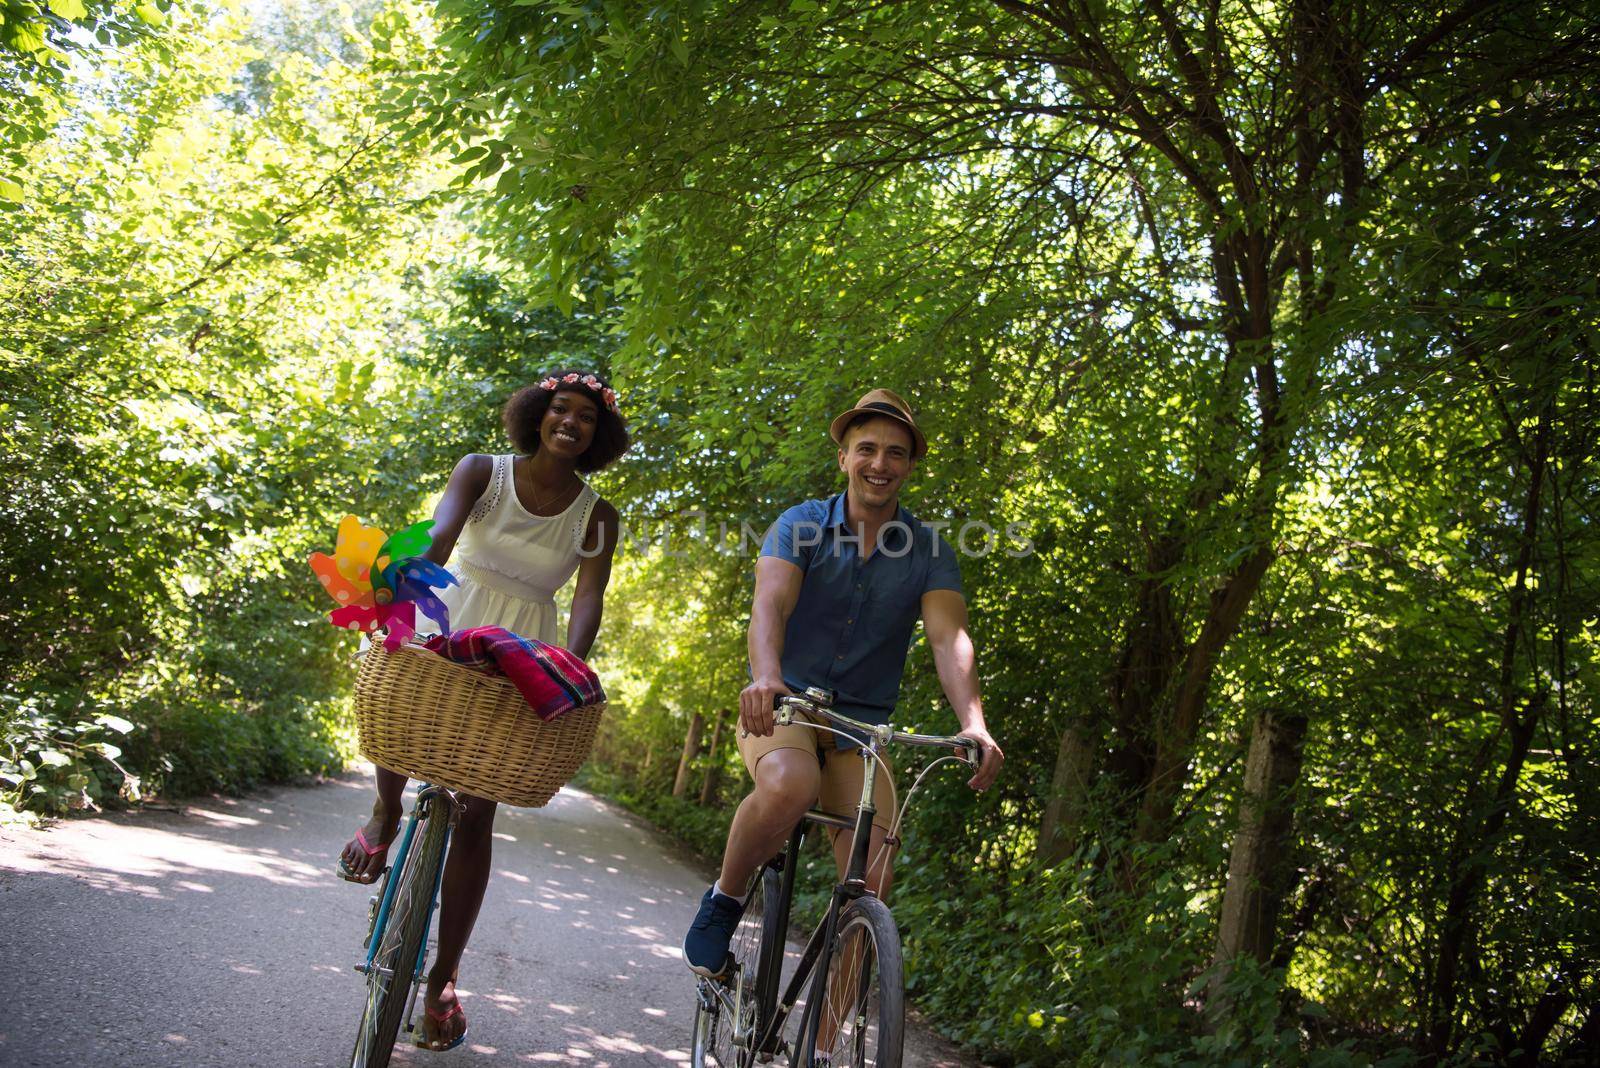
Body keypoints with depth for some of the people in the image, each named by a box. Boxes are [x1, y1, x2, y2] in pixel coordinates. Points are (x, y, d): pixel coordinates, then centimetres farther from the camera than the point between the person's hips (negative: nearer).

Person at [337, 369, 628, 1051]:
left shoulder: (596, 516, -2)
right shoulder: (483, 472, -3)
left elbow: (589, 596, -13)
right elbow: (442, 531, -22)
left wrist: (569, 665, -33)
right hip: (450, 628, 0)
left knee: (476, 814, -3)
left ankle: (443, 978, 6)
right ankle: (386, 814, 1)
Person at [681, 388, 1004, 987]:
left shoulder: (930, 551, 1)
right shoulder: (801, 525, -3)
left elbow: (949, 638, -14)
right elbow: (770, 603, -20)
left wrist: (974, 724, -33)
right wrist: (766, 675, -42)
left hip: (861, 723, 2)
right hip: (782, 706, -2)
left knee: (872, 883, -13)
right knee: (789, 788, -37)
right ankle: (724, 900, -8)